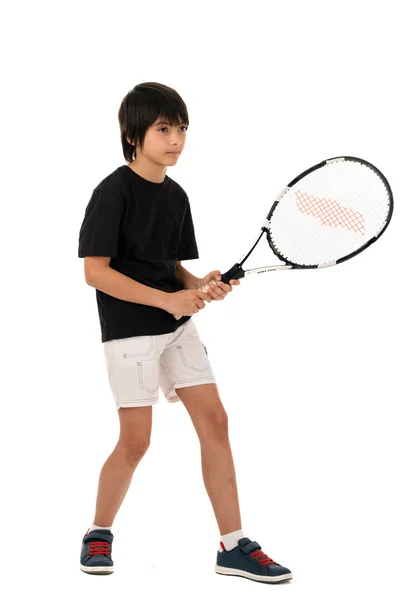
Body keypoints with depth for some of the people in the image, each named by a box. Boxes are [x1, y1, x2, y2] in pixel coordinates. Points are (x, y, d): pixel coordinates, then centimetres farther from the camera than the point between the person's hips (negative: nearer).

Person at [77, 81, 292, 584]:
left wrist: (201, 285, -5)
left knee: (214, 421, 0)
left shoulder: (176, 195, 9)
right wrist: (168, 299, -20)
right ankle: (99, 533, 21)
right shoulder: (113, 192, -12)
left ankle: (233, 546, 5)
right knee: (135, 440, -3)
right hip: (130, 330, -7)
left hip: (177, 326, 7)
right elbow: (96, 271, -17)